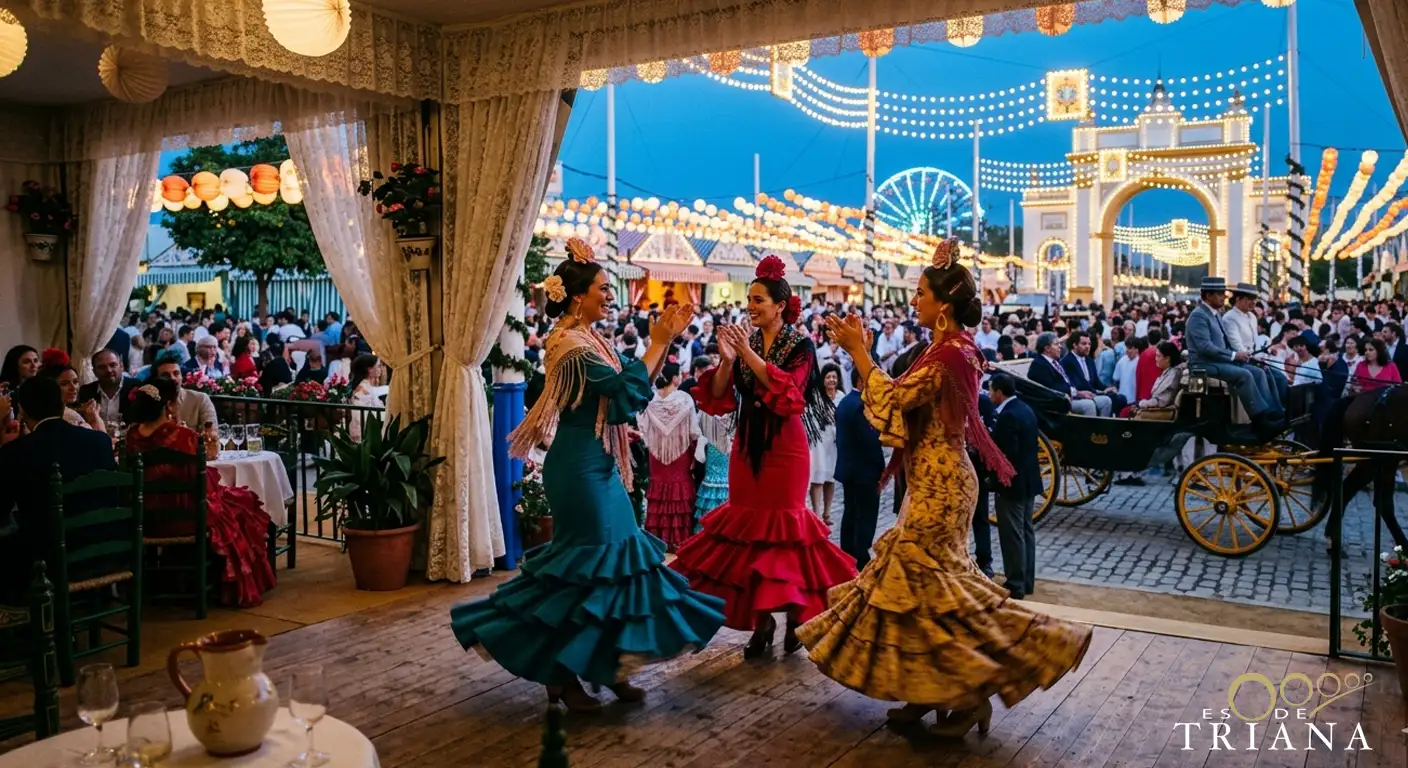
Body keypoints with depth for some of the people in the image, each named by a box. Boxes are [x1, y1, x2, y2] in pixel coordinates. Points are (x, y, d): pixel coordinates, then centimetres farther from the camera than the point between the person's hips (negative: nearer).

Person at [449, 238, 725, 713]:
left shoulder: (588, 339, 12)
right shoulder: (573, 344, -18)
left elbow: (630, 387, 13)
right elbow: (630, 391, -23)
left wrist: (664, 340, 6)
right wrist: (660, 341, -17)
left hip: (596, 464, 10)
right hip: (582, 467, -10)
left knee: (608, 557, 12)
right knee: (588, 560, -3)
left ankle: (603, 665, 21)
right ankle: (560, 674, 11)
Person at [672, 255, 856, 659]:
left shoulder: (800, 345, -5)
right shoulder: (744, 341, 6)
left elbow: (788, 392, -21)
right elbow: (718, 400, 0)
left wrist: (750, 354, -22)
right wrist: (727, 360, -15)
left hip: (785, 447, -5)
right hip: (747, 445, 5)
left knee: (784, 524, -1)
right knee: (748, 525, 6)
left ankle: (796, 612, 15)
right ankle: (761, 618, 16)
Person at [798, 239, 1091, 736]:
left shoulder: (950, 354, -20)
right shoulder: (953, 348, 10)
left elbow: (890, 400, -22)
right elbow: (903, 398, 13)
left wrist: (858, 350, -15)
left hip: (938, 484, -10)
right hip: (936, 480, 10)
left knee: (926, 582, -2)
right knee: (918, 580, 14)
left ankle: (973, 693, 8)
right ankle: (934, 688, 22)